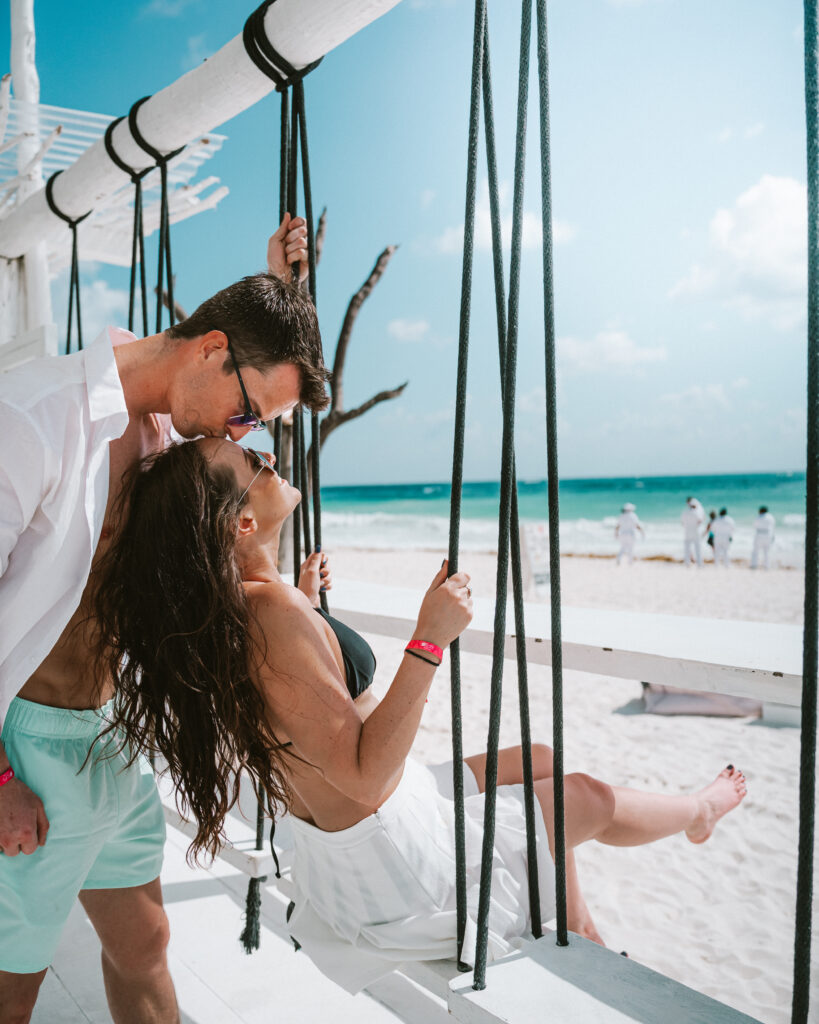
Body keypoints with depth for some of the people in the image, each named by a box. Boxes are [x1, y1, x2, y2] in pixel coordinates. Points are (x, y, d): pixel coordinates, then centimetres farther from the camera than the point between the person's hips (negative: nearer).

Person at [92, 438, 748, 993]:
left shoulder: (224, 603, -2)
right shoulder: (272, 612, -33)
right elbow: (366, 778, -31)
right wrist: (429, 640, -33)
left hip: (338, 835, 9)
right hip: (391, 866, -9)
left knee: (541, 762, 24)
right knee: (590, 798, 10)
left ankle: (577, 928, 43)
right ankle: (698, 813, 45)